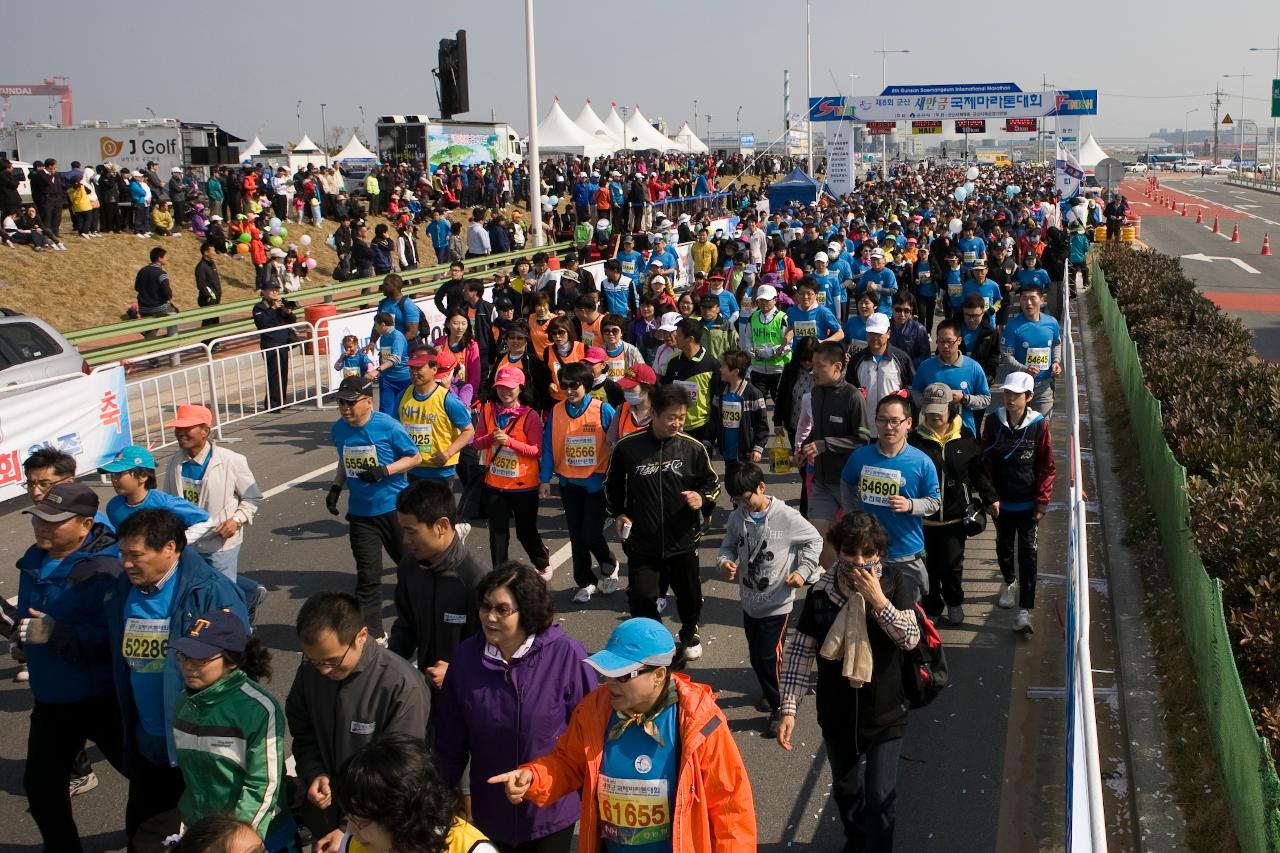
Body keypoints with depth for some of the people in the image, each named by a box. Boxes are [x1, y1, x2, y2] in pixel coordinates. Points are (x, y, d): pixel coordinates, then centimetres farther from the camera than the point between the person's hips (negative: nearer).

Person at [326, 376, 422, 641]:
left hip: (394, 507, -3)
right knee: (367, 575, 1)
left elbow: (415, 457, -8)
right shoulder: (338, 429, -1)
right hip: (360, 512, 3)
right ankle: (371, 633, 9)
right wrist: (336, 487, 2)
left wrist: (385, 471, -21)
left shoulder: (388, 426, -17)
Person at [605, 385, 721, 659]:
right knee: (641, 597, -3)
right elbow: (612, 485, 9)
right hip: (641, 541, -1)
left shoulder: (693, 447, -6)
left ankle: (690, 635, 46)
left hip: (683, 540, 1)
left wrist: (702, 497, -13)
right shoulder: (628, 447, -8)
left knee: (689, 594, 17)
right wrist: (618, 514, -2)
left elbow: (712, 482, 7)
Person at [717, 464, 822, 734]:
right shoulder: (736, 518, -5)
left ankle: (780, 707, 13)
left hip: (778, 602, -5)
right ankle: (768, 692, 43)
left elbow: (814, 541, -4)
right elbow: (728, 545, 9)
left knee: (770, 656, -6)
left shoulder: (786, 517, -17)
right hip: (749, 600, 5)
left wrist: (803, 571, -12)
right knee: (755, 655, 18)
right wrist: (725, 562, -13)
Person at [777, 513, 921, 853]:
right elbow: (799, 649, -9)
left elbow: (910, 640, -18)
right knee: (845, 789, 23)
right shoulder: (821, 591, -11)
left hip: (885, 715, -2)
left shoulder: (895, 584, -13)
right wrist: (789, 708, -13)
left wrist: (878, 600, -29)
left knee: (880, 798, 1)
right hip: (837, 714, 2)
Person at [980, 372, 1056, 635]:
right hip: (1001, 501, 3)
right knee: (1004, 546, 19)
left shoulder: (1039, 425, -11)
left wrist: (1042, 502, -7)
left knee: (1028, 552, -5)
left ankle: (1025, 609, -4)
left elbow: (1047, 467, -5)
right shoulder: (993, 422, -6)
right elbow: (986, 462, 0)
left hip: (1028, 502, -2)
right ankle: (1009, 583, 46)